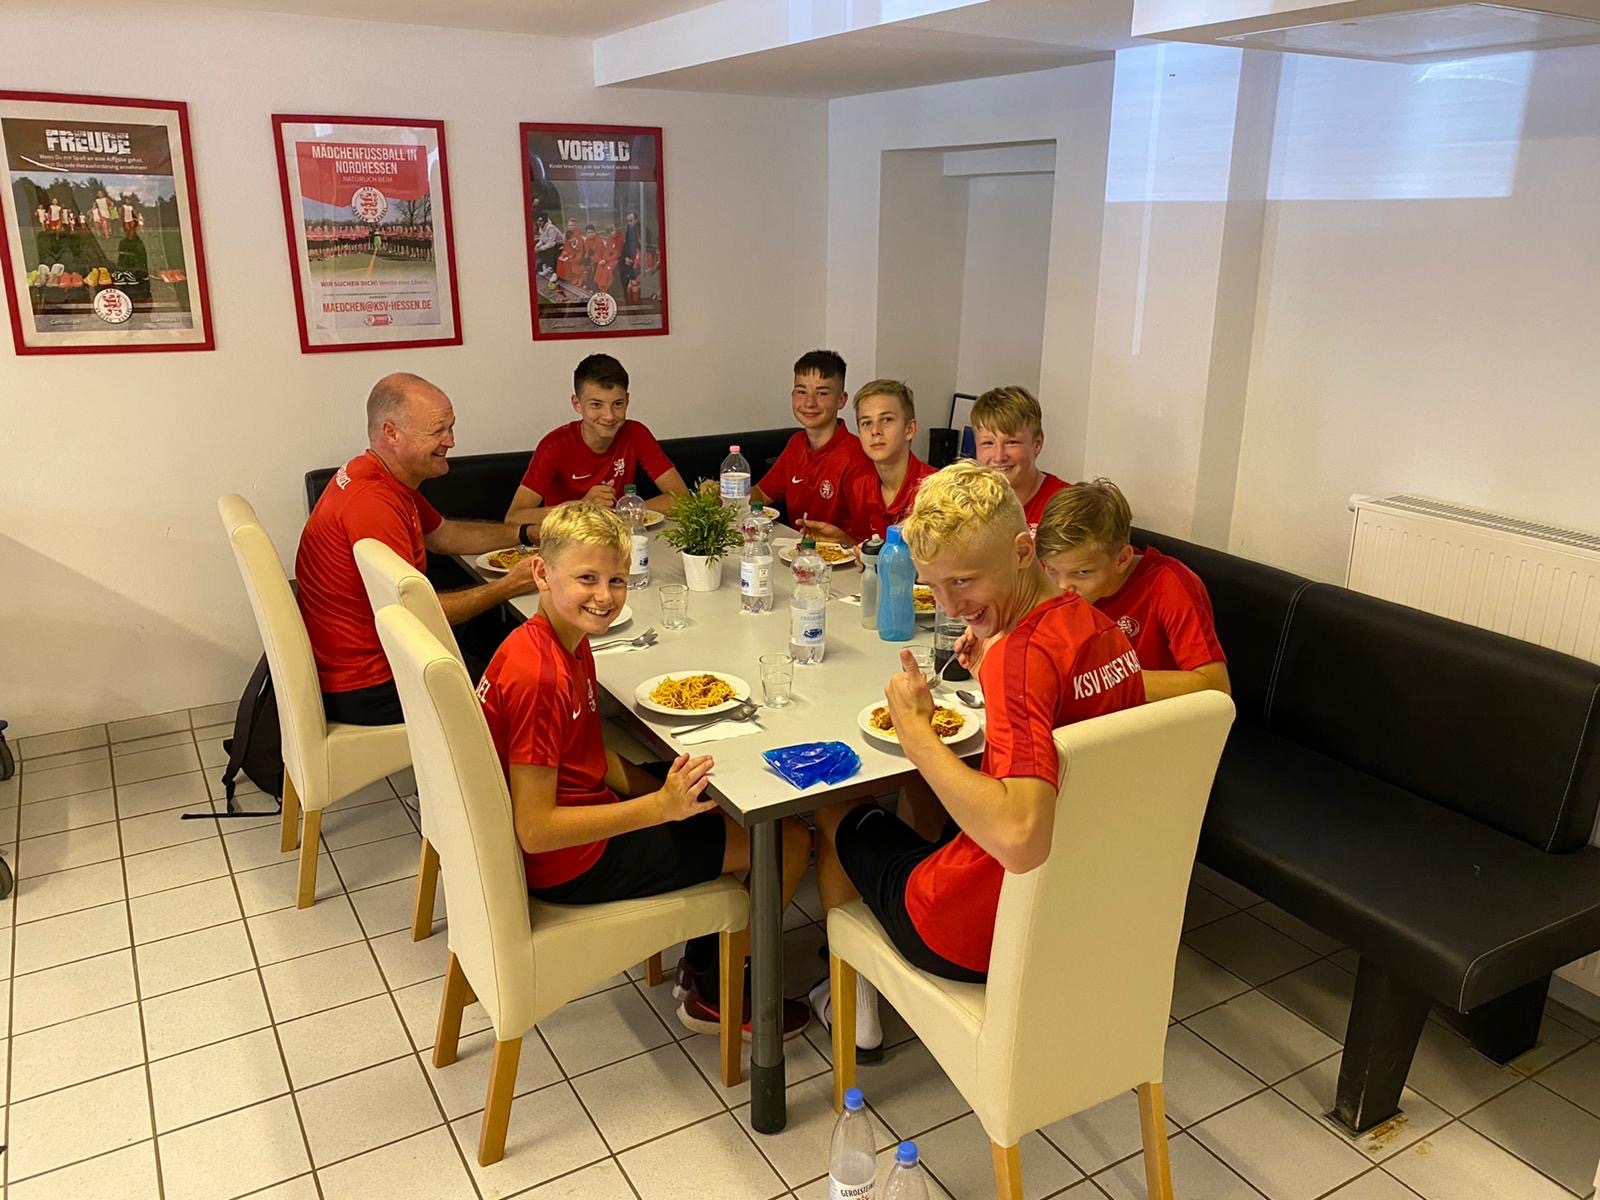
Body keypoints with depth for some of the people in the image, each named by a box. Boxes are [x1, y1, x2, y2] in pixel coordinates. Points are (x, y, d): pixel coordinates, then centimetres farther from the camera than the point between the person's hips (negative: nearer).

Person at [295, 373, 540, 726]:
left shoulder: (389, 478, 5)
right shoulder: (372, 504, -27)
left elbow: (443, 536, 18)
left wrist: (526, 534, 6)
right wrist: (509, 587, -19)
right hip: (364, 690, -9)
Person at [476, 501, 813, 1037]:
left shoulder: (570, 642, 2)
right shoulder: (538, 676, -28)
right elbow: (536, 831, -28)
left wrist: (678, 796, -4)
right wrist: (661, 806, -29)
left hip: (573, 813, 10)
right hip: (565, 864, -10)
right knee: (789, 840, -4)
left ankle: (702, 958, 31)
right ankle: (714, 996, 16)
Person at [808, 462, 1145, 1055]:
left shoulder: (1025, 654, -32)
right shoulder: (1100, 628, -5)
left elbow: (1020, 839, -42)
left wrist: (915, 731, -32)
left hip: (977, 936, -8)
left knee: (837, 813, 20)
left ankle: (852, 1008, 40)